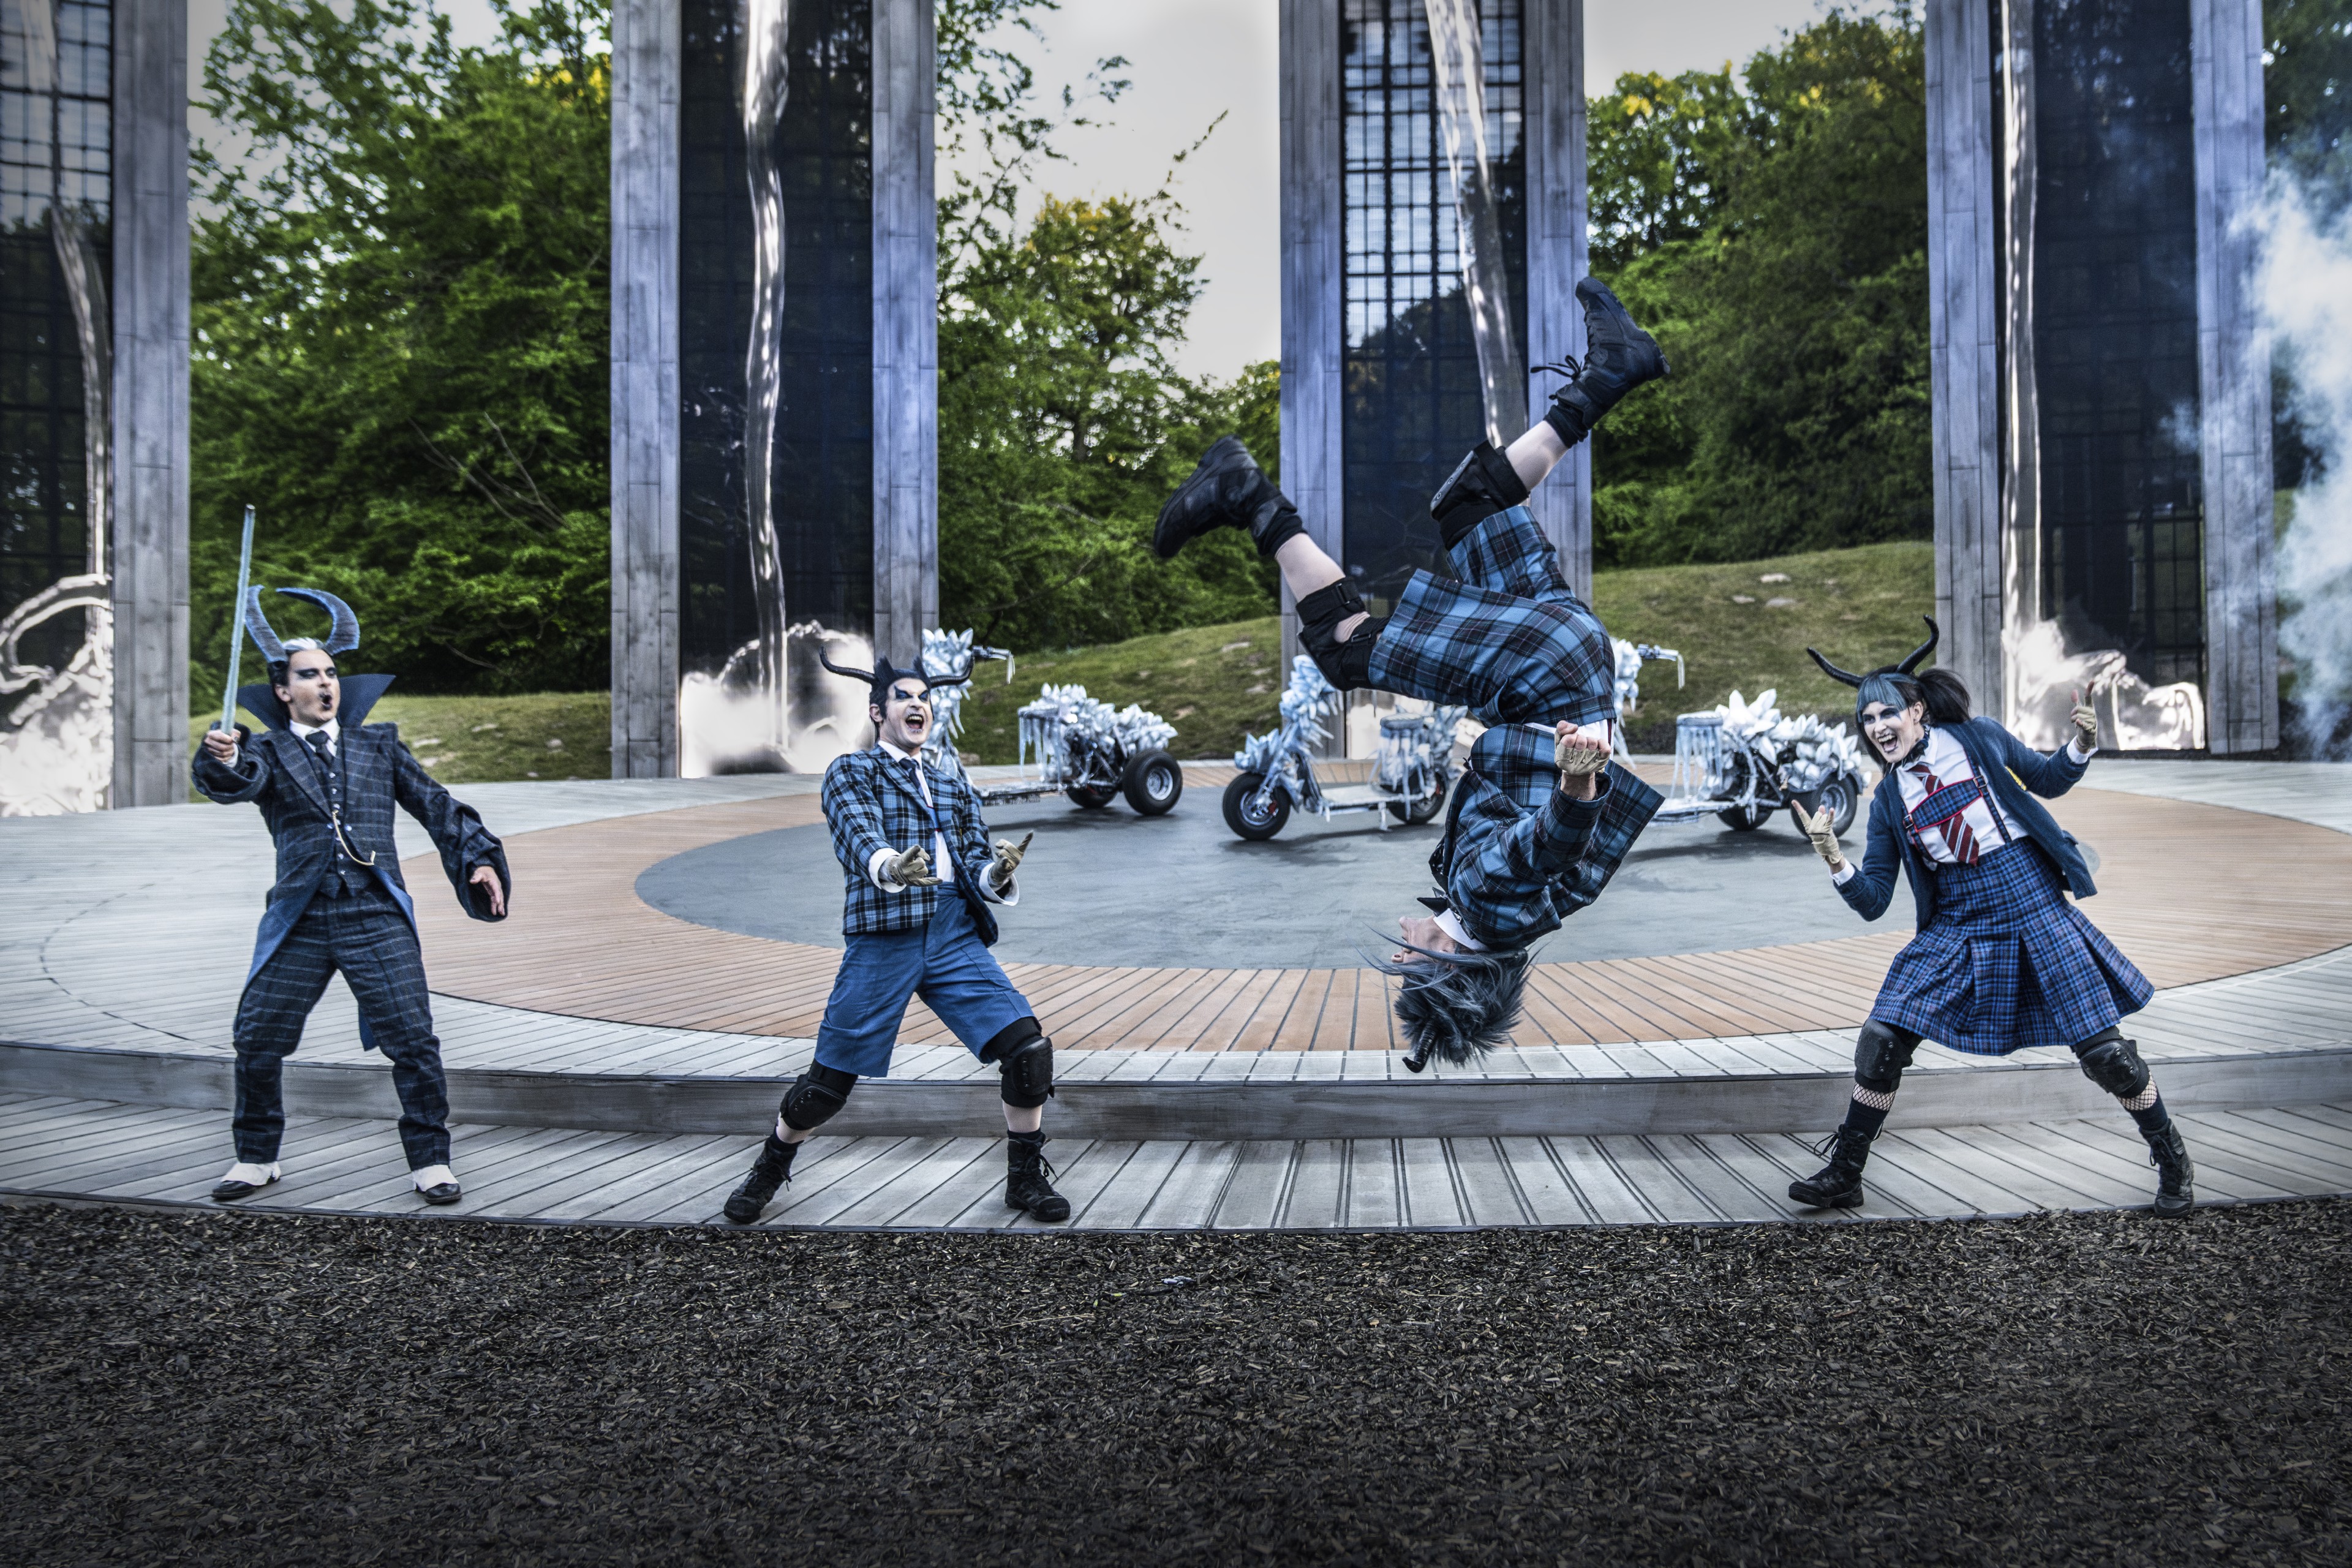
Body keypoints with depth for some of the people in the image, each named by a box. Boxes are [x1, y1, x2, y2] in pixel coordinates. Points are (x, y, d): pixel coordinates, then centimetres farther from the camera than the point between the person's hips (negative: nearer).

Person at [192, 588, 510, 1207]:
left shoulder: (378, 744, 15)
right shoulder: (268, 752, 10)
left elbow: (436, 806, 16)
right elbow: (236, 783, -13)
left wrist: (479, 858, 4)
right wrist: (220, 759, -36)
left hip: (377, 916, 0)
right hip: (300, 921, 0)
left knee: (413, 1040, -7)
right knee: (257, 1041, 3)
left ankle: (430, 1161, 6)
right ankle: (256, 1159, 24)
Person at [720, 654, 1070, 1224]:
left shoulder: (955, 786, 22)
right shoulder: (850, 771, 7)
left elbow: (974, 865, 13)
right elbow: (860, 840, -12)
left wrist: (997, 871, -11)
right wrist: (892, 867, -35)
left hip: (956, 936, 4)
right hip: (882, 939, -3)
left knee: (1027, 1046, -11)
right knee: (830, 1078, 1)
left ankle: (1026, 1177, 9)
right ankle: (770, 1168, 30)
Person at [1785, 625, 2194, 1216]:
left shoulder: (1978, 738, -2)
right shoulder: (1888, 800, 3)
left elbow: (2049, 780, 13)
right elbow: (1873, 902, 1)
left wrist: (2082, 743, -6)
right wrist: (1832, 859, -16)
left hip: (2032, 906, -2)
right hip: (1956, 926, 2)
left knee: (2103, 1052, -4)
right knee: (1880, 1041, -8)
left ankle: (2171, 1157, 24)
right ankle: (1843, 1175, 8)